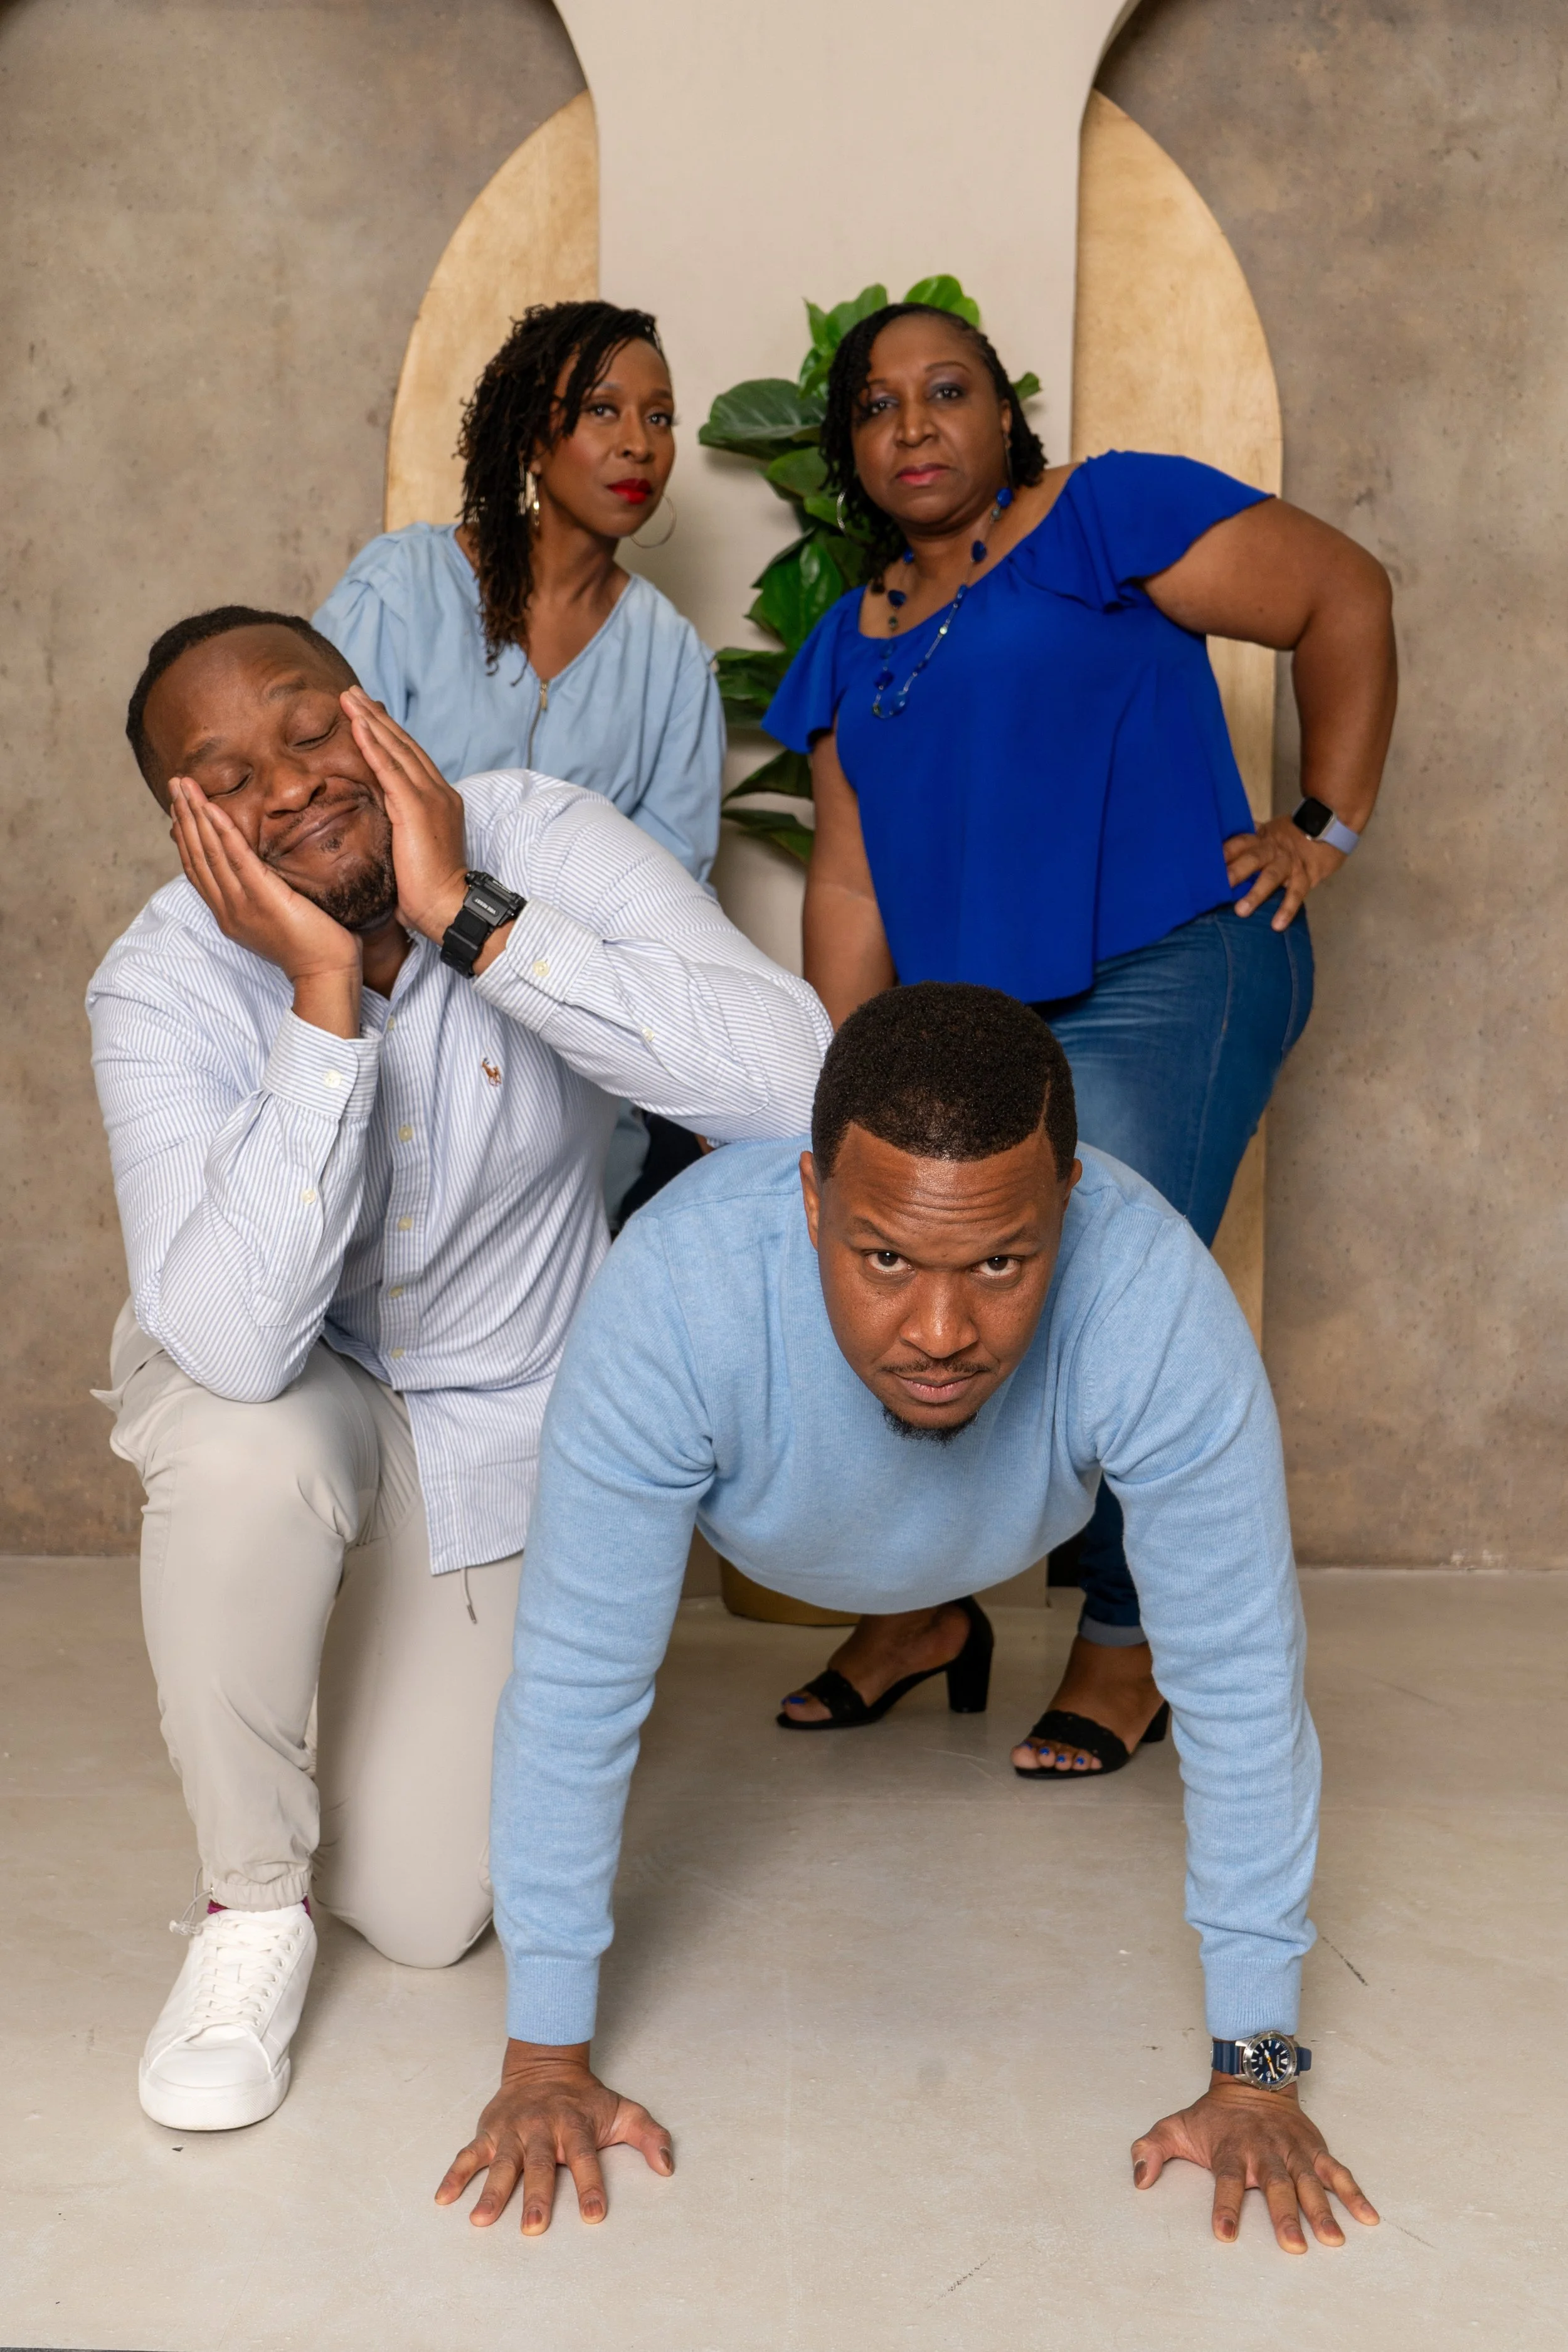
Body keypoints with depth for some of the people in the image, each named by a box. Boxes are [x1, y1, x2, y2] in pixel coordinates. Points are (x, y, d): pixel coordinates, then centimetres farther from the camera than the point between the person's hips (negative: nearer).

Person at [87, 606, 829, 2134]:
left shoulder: (541, 844, -23)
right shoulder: (164, 987, -24)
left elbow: (793, 1090, -39)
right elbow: (239, 1340, -39)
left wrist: (468, 917, -38)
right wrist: (324, 994, -40)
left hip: (505, 1417, 1)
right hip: (277, 1382, -1)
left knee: (422, 1918, 2)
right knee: (249, 1451, -40)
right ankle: (249, 1910, -11)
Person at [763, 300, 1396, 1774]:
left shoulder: (1105, 517, 0)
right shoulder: (853, 643, 19)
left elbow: (1346, 596, -2)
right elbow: (850, 888, 16)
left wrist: (1325, 828, -5)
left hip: (1166, 980, -6)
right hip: (962, 1015, 7)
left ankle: (1129, 1648, 9)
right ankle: (910, 1607, 22)